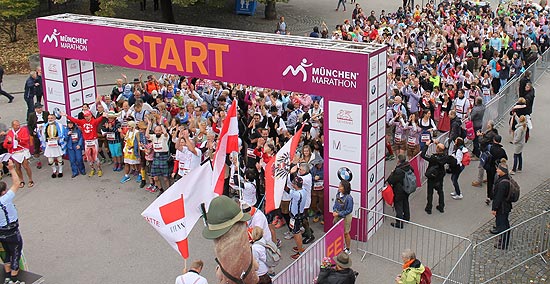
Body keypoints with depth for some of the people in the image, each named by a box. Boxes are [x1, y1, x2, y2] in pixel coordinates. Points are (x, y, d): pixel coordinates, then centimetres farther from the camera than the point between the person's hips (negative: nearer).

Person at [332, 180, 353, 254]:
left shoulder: (349, 198, -28)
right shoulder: (338, 194, -8)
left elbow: (349, 210, -21)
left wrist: (338, 214, -21)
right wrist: (334, 211, -10)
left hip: (345, 217, -6)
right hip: (338, 215, 6)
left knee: (345, 233, 10)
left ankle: (348, 250, 29)